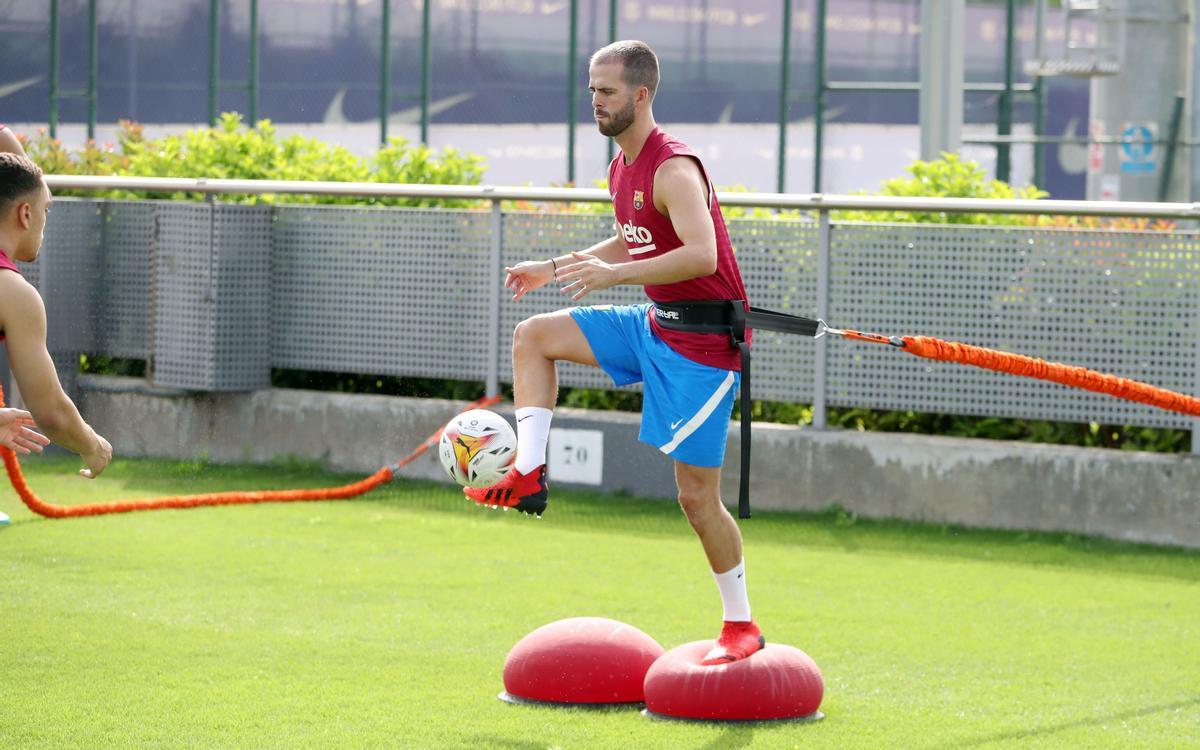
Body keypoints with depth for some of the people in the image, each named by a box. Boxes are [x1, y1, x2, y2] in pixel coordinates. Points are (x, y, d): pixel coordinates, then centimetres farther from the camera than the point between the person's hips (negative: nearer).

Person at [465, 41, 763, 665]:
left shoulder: (674, 170, -21)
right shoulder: (622, 168, 9)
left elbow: (702, 255, -35)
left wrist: (613, 273, -41)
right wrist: (555, 268, 20)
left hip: (705, 346, -9)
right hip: (654, 327, 9)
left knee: (696, 494, -6)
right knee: (533, 337, 8)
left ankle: (741, 626, 7)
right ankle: (528, 474, 2)